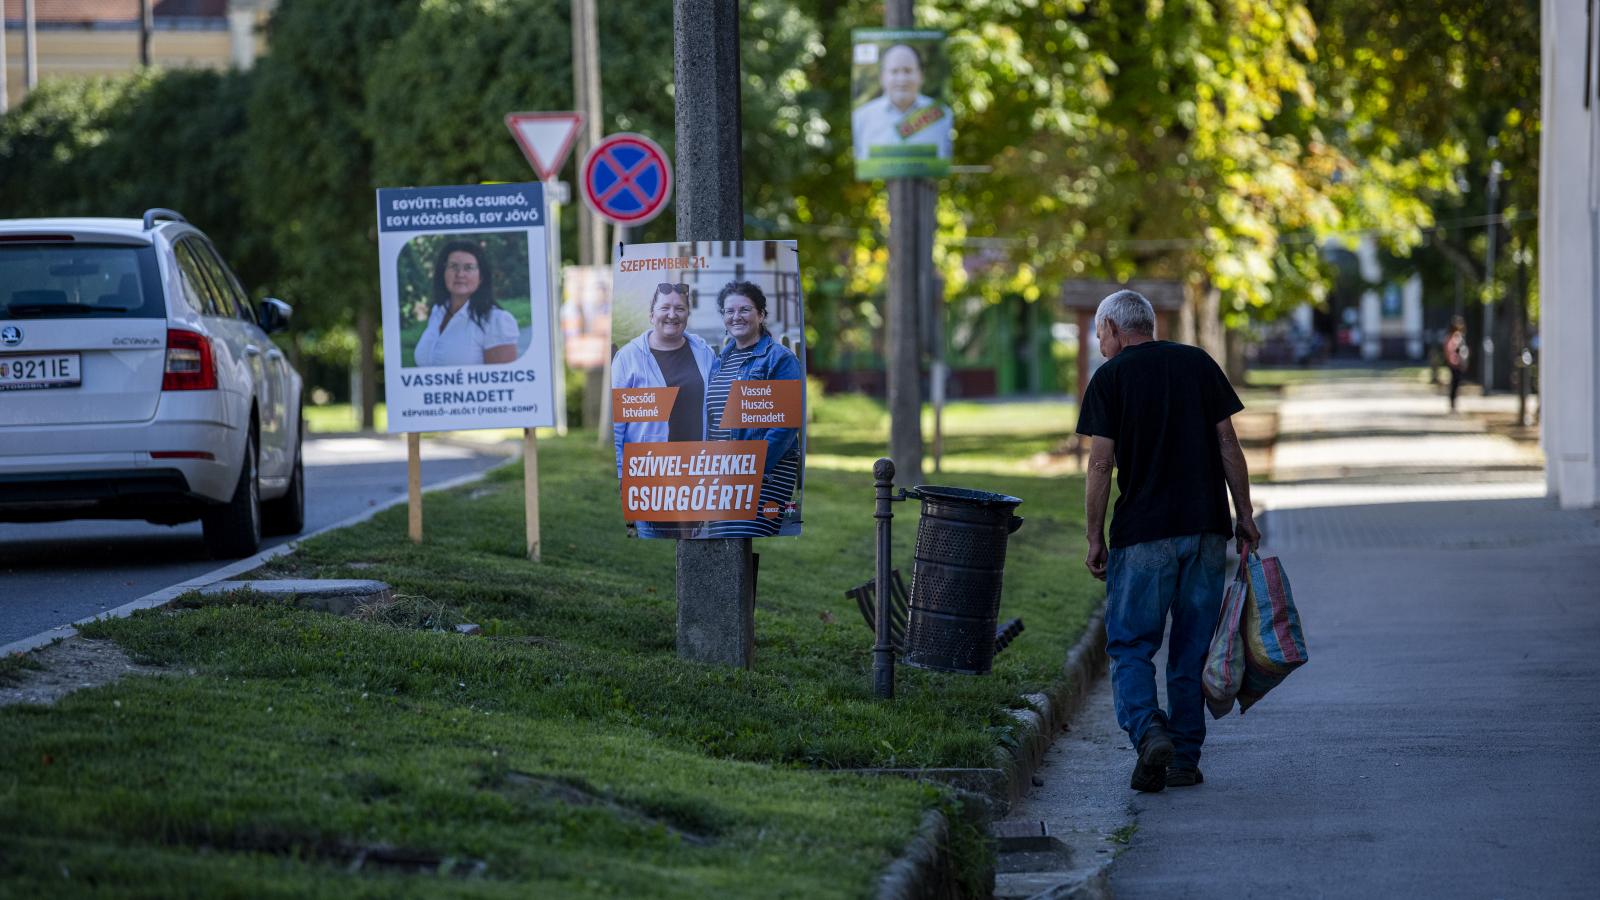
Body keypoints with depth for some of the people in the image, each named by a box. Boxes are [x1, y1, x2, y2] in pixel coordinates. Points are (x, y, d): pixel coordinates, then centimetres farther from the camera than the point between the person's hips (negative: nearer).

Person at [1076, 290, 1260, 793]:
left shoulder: (1110, 378, 0)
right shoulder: (1199, 364, 9)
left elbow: (1100, 463, -6)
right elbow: (1228, 446, 5)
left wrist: (1094, 540, -1)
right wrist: (1245, 517, 9)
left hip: (1142, 534, -3)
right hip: (1207, 527, 4)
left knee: (1130, 644, 1)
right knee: (1193, 648, 10)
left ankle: (1148, 731, -23)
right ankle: (1185, 760, 11)